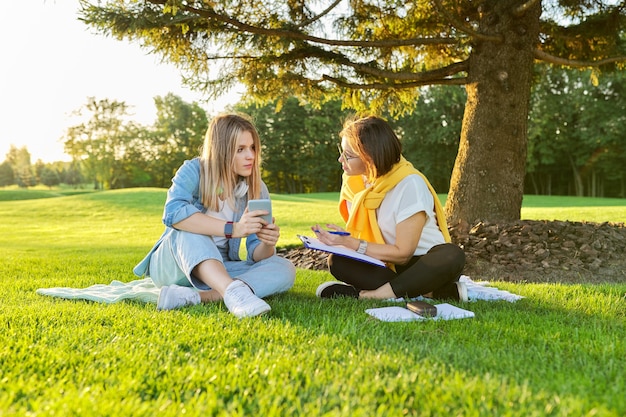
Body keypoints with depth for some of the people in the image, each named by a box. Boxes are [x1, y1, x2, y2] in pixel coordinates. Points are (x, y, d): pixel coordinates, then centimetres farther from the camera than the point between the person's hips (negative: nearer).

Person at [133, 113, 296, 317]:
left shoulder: (257, 189, -3)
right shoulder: (193, 171, -12)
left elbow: (257, 254, -7)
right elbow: (173, 213, -34)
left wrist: (267, 244, -32)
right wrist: (232, 229, -42)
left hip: (221, 269, 4)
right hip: (172, 267, -3)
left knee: (284, 270, -21)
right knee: (187, 227, -33)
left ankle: (190, 297, -36)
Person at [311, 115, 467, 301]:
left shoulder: (410, 184, -19)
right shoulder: (353, 182, -1)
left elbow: (403, 253, -19)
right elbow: (360, 236, 8)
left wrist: (350, 243, -22)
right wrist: (338, 239, -14)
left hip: (423, 265, -4)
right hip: (387, 266, 5)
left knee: (452, 255, -36)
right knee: (337, 261, -23)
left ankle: (368, 295, -35)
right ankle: (429, 292, -29)